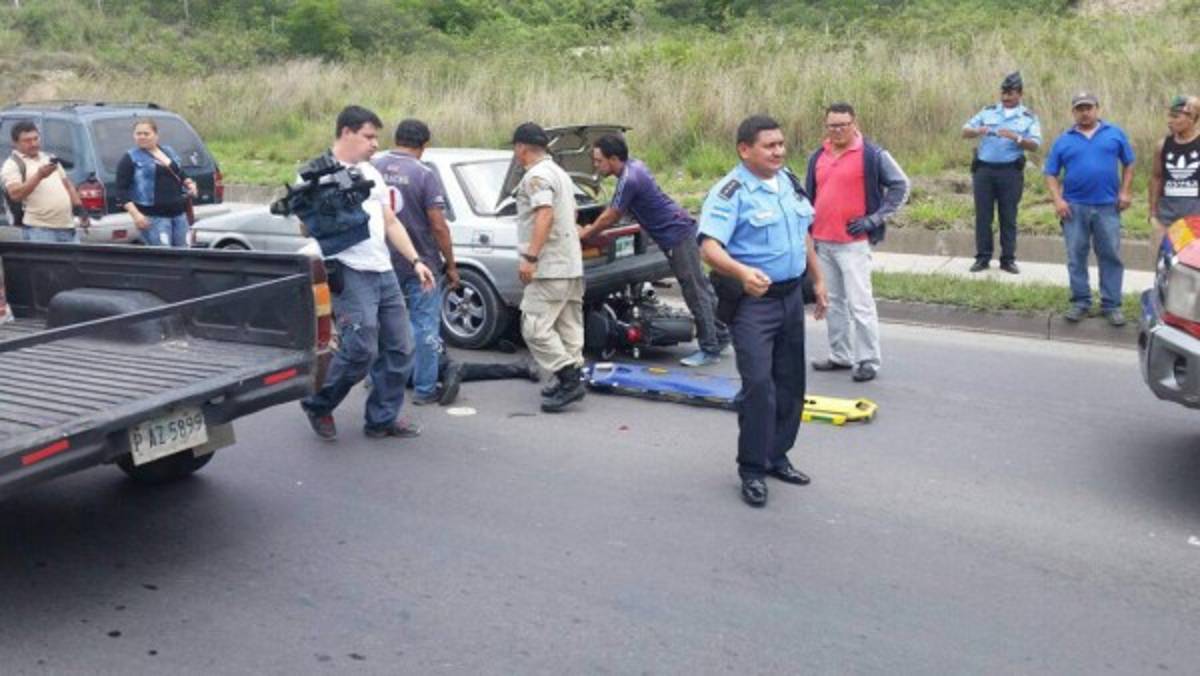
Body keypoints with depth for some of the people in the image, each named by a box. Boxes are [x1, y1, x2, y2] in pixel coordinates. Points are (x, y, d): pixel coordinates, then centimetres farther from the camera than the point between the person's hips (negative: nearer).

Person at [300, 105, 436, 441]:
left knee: (400, 348, 7)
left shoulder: (371, 173, 19)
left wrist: (415, 260, 13)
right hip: (350, 274, -8)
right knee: (362, 350, -13)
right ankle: (318, 405, 11)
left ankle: (382, 419, 19)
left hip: (384, 272, 8)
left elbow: (391, 222, 21)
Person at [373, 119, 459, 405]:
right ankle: (424, 389, 9)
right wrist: (451, 265, -6)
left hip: (383, 261, 5)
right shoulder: (425, 174, -14)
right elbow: (438, 225, -15)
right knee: (425, 326, 4)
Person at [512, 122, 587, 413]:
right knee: (568, 325, 11)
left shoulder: (537, 175, -11)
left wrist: (530, 257, -27)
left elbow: (545, 215, -24)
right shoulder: (559, 173, 20)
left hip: (550, 268, -10)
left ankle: (569, 379, -13)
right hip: (571, 265, 10)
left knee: (535, 327, -10)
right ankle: (572, 379, 15)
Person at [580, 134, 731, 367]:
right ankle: (720, 336, 26)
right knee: (699, 287, 16)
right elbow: (616, 211, 23)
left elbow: (610, 217, -10)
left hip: (677, 235, -10)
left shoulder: (629, 180, -20)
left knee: (695, 291, -4)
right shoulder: (633, 166, 10)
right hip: (681, 229, 10)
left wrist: (585, 233, 5)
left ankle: (710, 349, 1)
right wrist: (592, 228, 25)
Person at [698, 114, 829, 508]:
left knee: (790, 383, 13)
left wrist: (818, 280, 22)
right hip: (752, 300, -8)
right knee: (758, 384, -13)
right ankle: (752, 470, 0)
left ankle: (776, 456, 27)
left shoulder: (788, 182, 10)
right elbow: (709, 247, -28)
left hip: (791, 295, 8)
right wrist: (742, 272, -46)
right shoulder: (730, 192, -15)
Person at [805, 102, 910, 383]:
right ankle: (840, 356, 23)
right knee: (833, 302, 13)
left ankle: (868, 360, 2)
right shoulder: (818, 157, 13)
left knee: (859, 303, -7)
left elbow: (900, 185, -4)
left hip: (853, 243, -6)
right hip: (822, 243, 6)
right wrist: (808, 232, 16)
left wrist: (874, 219, -9)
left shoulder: (872, 155, -5)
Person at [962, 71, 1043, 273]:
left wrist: (1016, 138, -20)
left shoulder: (1029, 117, 5)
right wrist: (977, 131, -15)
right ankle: (983, 257, 9)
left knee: (1008, 216, 3)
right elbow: (965, 131, 7)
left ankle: (1008, 259, 10)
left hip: (1010, 171, -1)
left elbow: (1035, 144, -4)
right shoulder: (988, 112, 10)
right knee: (983, 215, 2)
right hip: (984, 169, 1)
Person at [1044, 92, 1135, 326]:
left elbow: (1128, 164, 9)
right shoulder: (1063, 141, 7)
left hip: (1108, 206, 0)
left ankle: (1111, 305, 10)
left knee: (1111, 256, 3)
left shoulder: (1115, 134, 7)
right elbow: (1051, 174, 6)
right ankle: (1080, 302, 16)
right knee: (1076, 257, 5)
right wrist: (1057, 200, -7)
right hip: (1075, 207, 0)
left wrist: (1125, 192, -2)